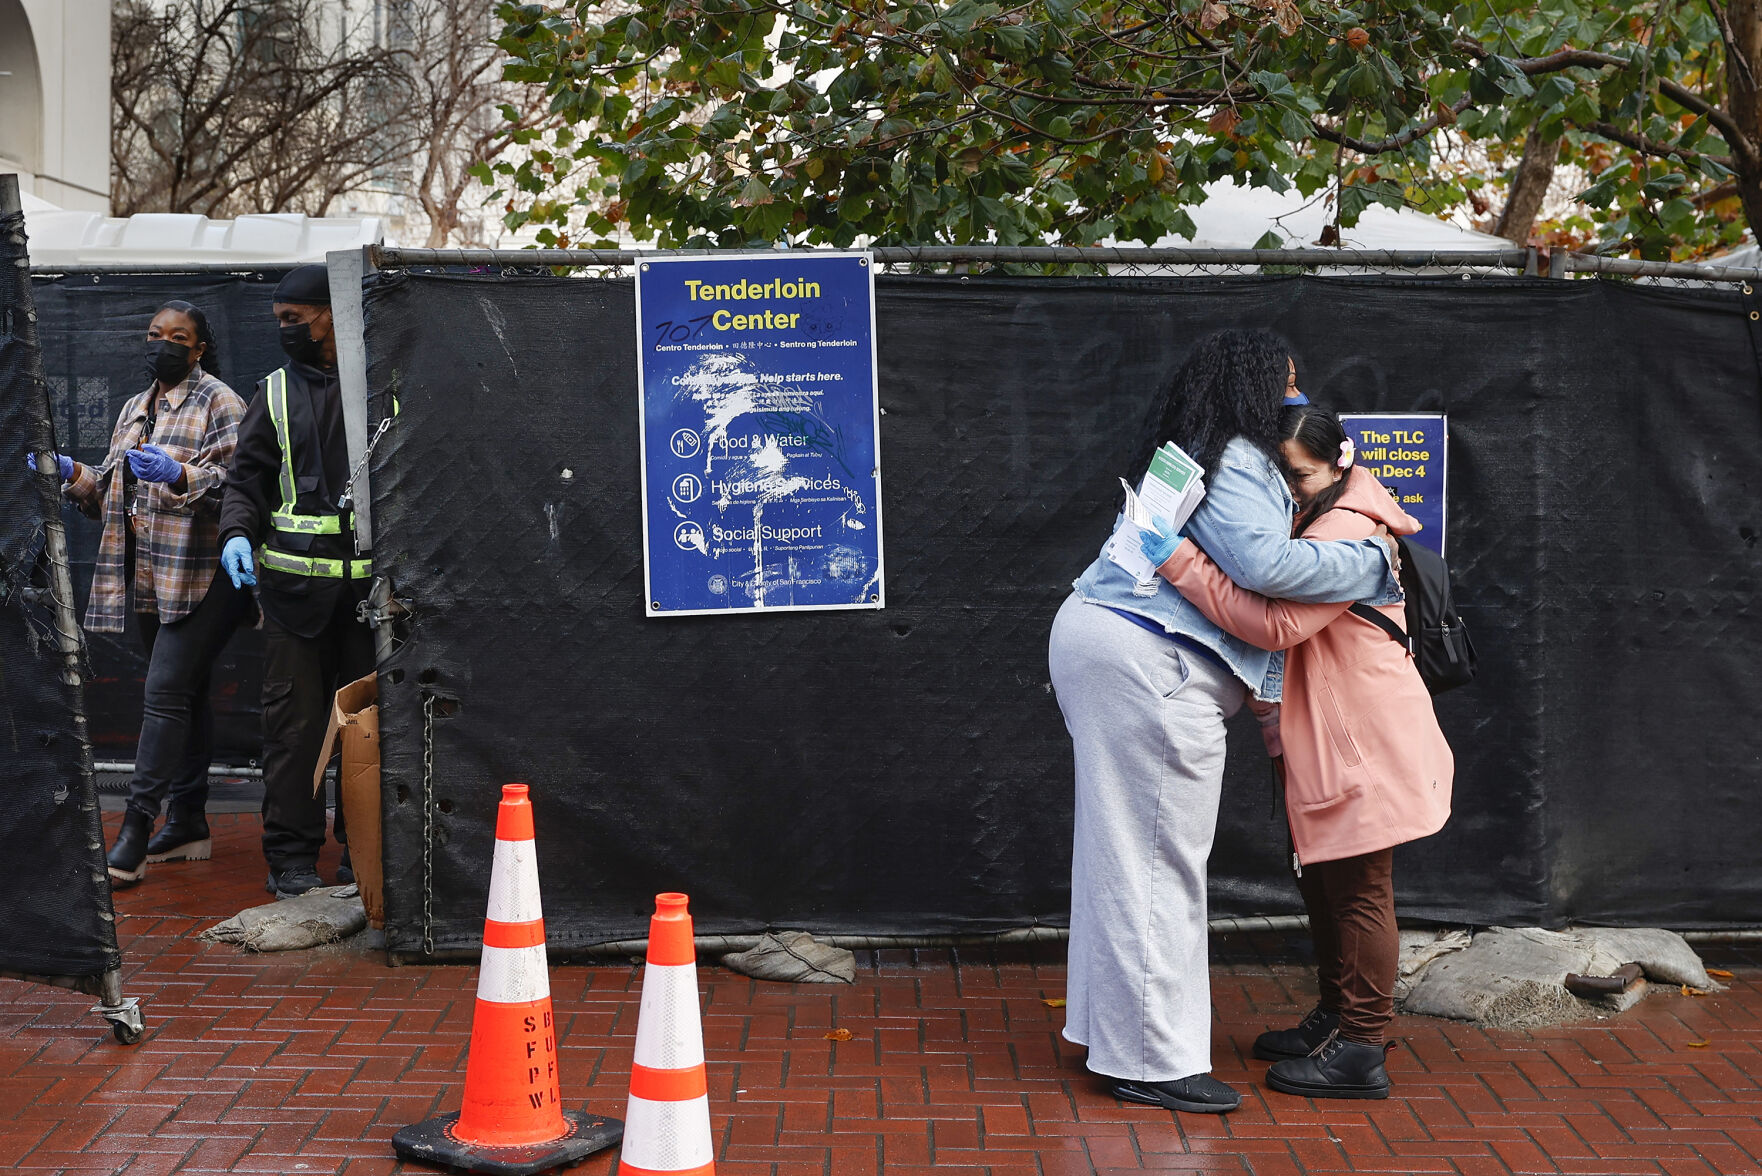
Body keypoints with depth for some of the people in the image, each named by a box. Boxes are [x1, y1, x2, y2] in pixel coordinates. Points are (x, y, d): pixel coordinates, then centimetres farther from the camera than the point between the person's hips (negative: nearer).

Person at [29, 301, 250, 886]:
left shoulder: (219, 403, -5)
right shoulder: (136, 408, 19)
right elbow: (114, 493, 22)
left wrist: (179, 474, -30)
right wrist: (74, 474, 4)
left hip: (201, 575, -8)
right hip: (152, 578, 8)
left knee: (165, 692, -13)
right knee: (186, 694, 13)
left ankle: (135, 831, -14)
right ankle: (188, 822, 19)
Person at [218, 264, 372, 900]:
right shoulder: (277, 392, 10)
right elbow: (247, 478, 10)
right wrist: (237, 533, -9)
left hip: (372, 582, 0)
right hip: (295, 582, 0)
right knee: (293, 722, -1)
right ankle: (291, 858, 7)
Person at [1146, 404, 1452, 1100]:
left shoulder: (1346, 532, -21)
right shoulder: (1309, 523, 12)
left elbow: (1276, 625, -33)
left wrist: (1185, 567, -36)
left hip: (1367, 743, -10)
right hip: (1321, 740, 10)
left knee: (1357, 891, -3)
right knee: (1321, 880, 18)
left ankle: (1360, 1052, 6)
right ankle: (1334, 1020, 31)